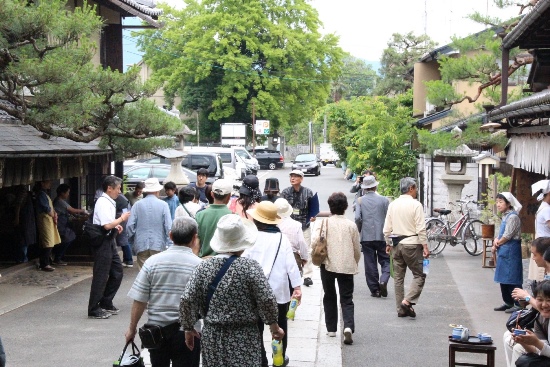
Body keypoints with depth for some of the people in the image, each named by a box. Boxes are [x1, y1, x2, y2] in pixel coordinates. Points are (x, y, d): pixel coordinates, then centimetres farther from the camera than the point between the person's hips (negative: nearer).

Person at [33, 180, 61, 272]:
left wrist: (54, 214, -1)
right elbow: (47, 209, -16)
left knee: (49, 243, 11)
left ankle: (44, 263, 16)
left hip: (50, 220, 10)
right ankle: (45, 264, -8)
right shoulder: (41, 194, -12)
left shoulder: (44, 194, 19)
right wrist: (54, 216, -1)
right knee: (48, 243, -11)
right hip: (45, 220, -10)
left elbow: (51, 208, 17)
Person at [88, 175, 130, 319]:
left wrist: (116, 226, 11)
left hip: (109, 241, 10)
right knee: (101, 276, -5)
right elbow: (107, 225, -25)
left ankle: (106, 303, 24)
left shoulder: (109, 202, 14)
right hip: (103, 242, -10)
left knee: (117, 272, 14)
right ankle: (94, 310, 2)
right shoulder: (103, 203, -17)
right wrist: (121, 218, -12)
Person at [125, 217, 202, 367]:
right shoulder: (200, 265, -10)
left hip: (157, 327, 3)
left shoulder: (153, 261, -5)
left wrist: (132, 328, 8)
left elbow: (139, 300, -3)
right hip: (187, 331, -3)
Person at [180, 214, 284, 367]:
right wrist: (274, 326, 1)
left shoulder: (204, 267, -3)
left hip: (212, 336, 3)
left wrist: (188, 328, 9)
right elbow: (267, 300, -14)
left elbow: (186, 300, -5)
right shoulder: (250, 266, -11)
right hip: (244, 337, -3)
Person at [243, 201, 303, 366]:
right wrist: (297, 286, -1)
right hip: (279, 291, 3)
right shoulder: (282, 239, -6)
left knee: (256, 329, 8)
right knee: (280, 327, 20)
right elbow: (291, 264, -6)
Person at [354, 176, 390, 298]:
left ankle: (374, 289, 8)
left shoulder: (360, 200, 0)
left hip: (366, 236, 1)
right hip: (382, 236, -1)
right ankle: (383, 280, -15)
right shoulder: (384, 200, -1)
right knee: (385, 261, 9)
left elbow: (357, 218, -9)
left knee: (370, 263, 6)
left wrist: (359, 231, 8)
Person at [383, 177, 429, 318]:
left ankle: (401, 309, 13)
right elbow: (421, 229, -13)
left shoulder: (392, 204, 6)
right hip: (412, 244, -6)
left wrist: (388, 244, 19)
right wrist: (425, 247, -10)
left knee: (398, 277, 10)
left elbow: (387, 229, 9)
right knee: (419, 275, 3)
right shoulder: (416, 205, -10)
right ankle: (408, 301, -14)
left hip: (396, 244, 6)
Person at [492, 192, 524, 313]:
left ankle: (519, 304, -1)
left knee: (512, 279, -6)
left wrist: (496, 244, -4)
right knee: (503, 279, 13)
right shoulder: (505, 216, 14)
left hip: (511, 251, -10)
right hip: (503, 252, 10)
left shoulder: (513, 217, -15)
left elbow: (507, 236, -18)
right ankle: (508, 302, 22)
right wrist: (496, 240, -3)